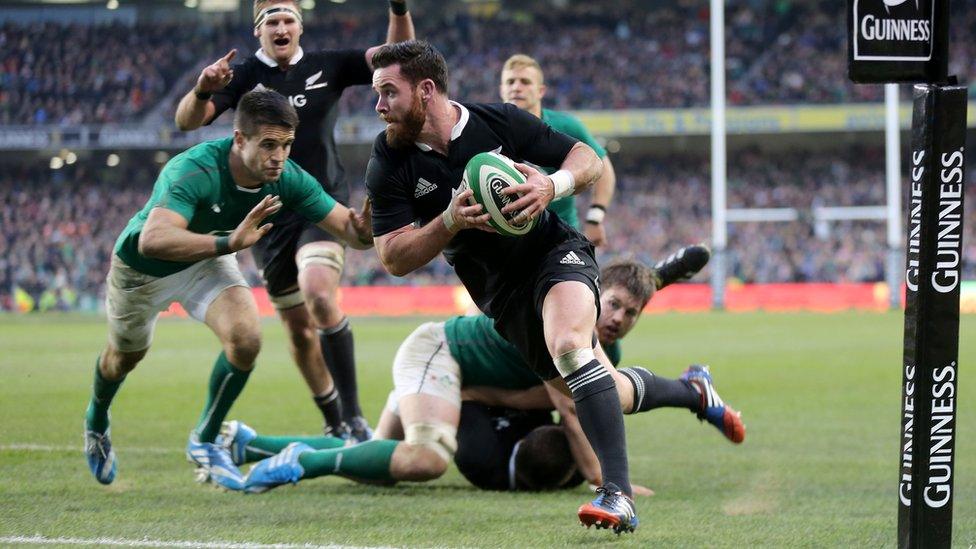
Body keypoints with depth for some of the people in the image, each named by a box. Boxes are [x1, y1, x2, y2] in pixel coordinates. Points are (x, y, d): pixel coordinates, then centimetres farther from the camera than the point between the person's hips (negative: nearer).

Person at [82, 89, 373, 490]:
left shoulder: (288, 180, -26)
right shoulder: (195, 170, -42)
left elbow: (348, 228, -22)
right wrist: (229, 242, -65)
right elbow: (152, 240, -55)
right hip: (141, 271, -3)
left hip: (206, 261, 3)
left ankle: (204, 442, 1)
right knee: (125, 355, 21)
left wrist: (364, 232, -48)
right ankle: (96, 421, 58)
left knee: (245, 338, -22)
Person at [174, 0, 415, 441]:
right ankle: (333, 422, 28)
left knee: (319, 293, -29)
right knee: (299, 329, 8)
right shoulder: (243, 76, 0)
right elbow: (187, 121, -11)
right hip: (270, 215, 2)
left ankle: (353, 417, -25)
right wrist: (202, 89, -33)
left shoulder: (328, 67, 2)